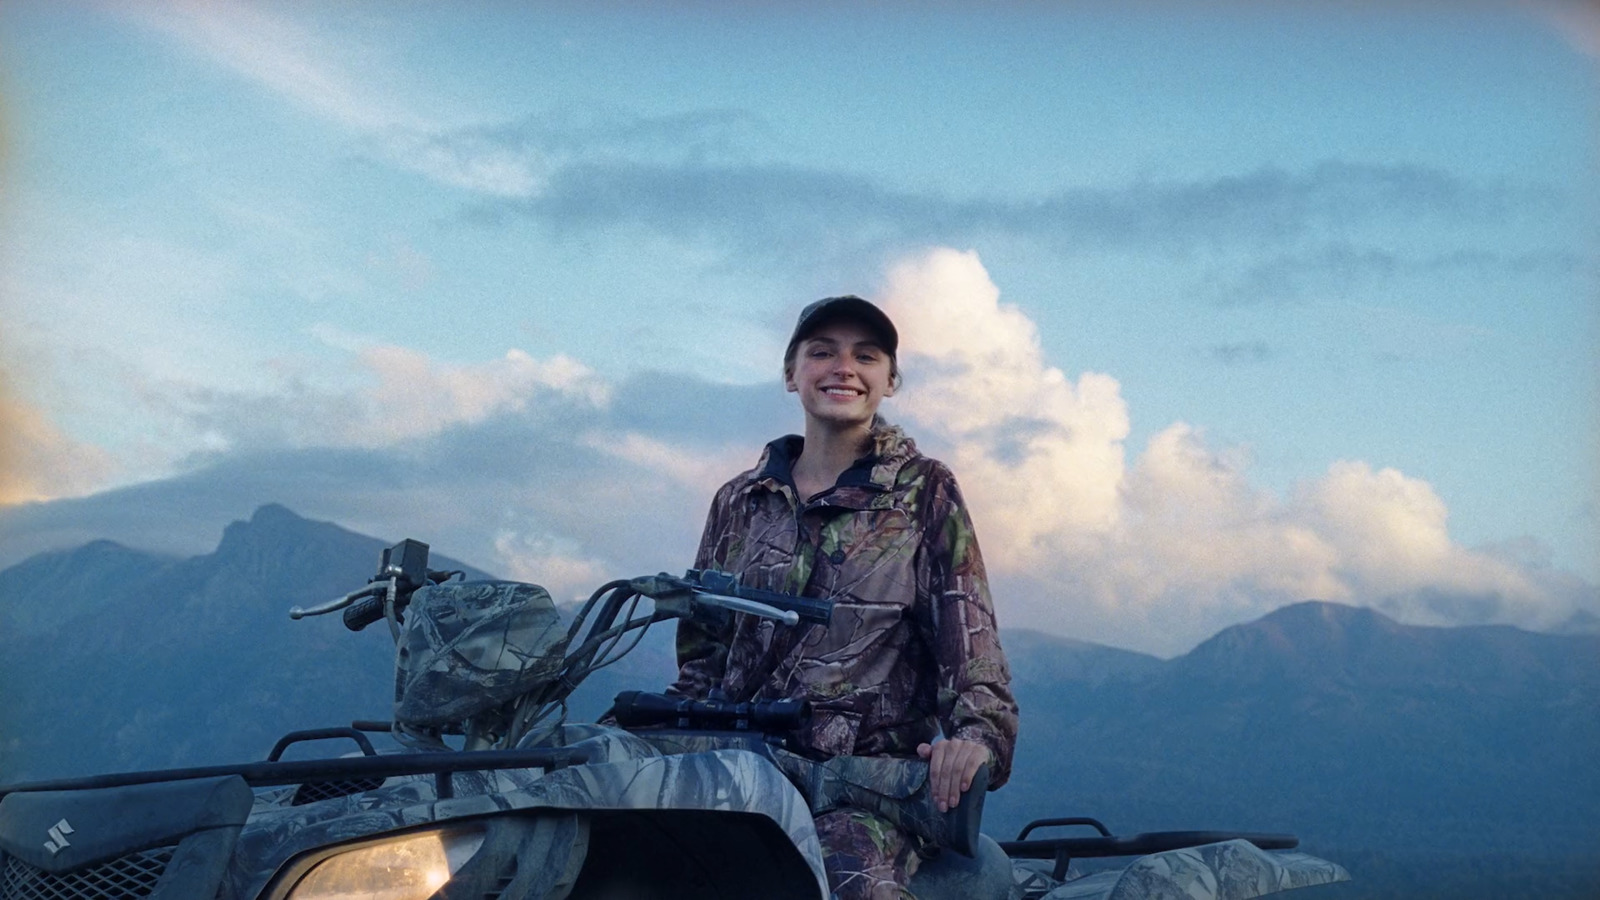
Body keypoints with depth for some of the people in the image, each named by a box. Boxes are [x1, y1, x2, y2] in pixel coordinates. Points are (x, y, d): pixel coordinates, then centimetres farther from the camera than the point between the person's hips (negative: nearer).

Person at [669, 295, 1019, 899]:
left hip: (873, 775, -4)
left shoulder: (925, 492, 9)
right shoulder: (739, 502, 18)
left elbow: (968, 632, 1)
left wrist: (977, 733, -17)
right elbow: (701, 648, 23)